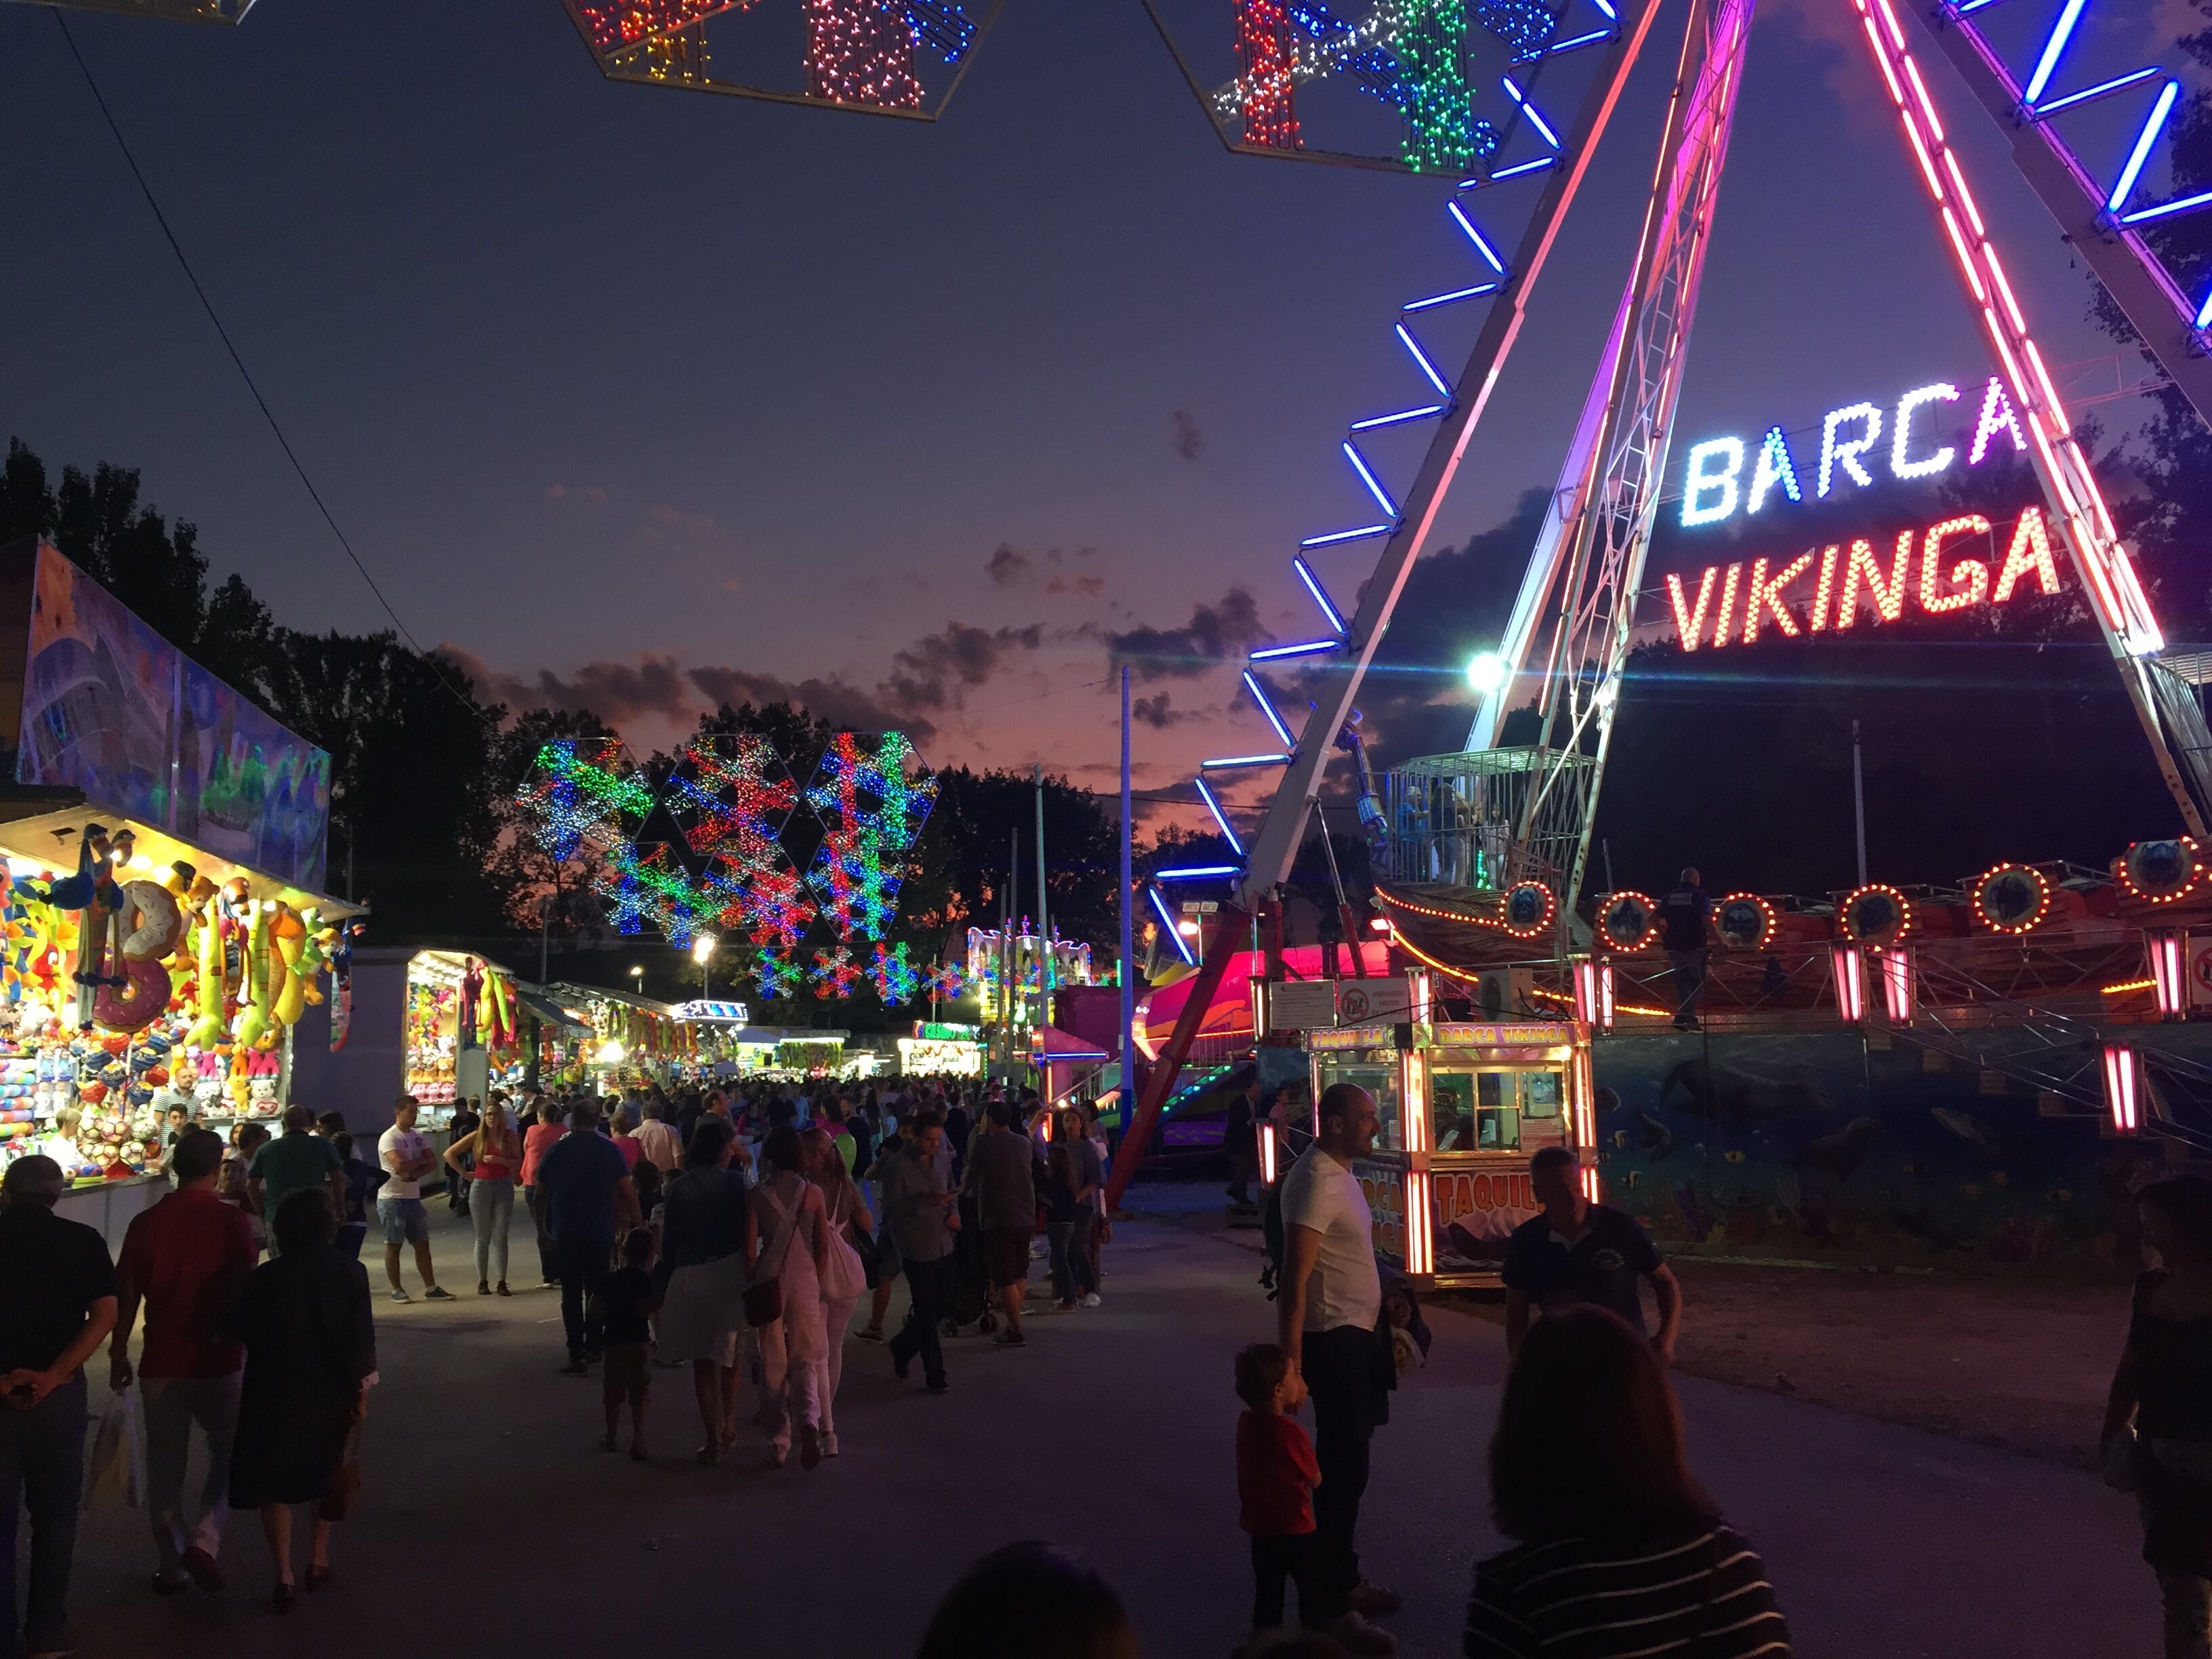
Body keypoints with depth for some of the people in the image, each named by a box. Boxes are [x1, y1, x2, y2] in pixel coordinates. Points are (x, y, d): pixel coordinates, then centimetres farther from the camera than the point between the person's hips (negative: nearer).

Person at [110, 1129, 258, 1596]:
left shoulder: (146, 1223, -3)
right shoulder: (232, 1221, -10)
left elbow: (125, 1296, 0)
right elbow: (245, 1291, -9)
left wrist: (117, 1355, 12)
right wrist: (250, 1349, 4)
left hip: (160, 1362, 2)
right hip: (218, 1361, -2)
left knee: (164, 1466, 14)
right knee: (229, 1451, 15)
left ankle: (170, 1566, 21)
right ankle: (204, 1538, -2)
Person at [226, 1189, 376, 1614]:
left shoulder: (263, 1278, -11)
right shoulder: (351, 1274, -12)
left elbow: (240, 1333, -3)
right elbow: (361, 1341, -11)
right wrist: (362, 1389, 0)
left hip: (274, 1394, -1)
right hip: (333, 1394, 1)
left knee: (274, 1483, 12)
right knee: (330, 1473, 22)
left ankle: (284, 1575, 5)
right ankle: (319, 1560, 29)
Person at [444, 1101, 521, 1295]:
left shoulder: (509, 1136, 0)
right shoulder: (476, 1136, 1)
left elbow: (518, 1163, -3)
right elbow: (449, 1154, 5)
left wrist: (499, 1160, -17)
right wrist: (464, 1173, 1)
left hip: (504, 1186, -1)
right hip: (480, 1186, 1)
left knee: (500, 1237, -1)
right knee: (483, 1238, 7)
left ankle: (502, 1282, 2)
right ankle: (482, 1282, 14)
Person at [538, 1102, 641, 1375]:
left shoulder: (556, 1151, 0)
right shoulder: (609, 1150, -5)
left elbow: (541, 1187, 10)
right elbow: (627, 1191, -8)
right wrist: (635, 1220, 2)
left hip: (565, 1232, 0)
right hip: (601, 1232, 0)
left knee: (571, 1293, 5)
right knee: (596, 1291, 14)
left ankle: (577, 1354, -1)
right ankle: (593, 1347, 18)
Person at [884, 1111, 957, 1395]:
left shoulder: (939, 1160, 7)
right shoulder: (899, 1164, -14)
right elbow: (891, 1209, -17)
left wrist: (954, 1212, 1)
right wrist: (926, 1202, -28)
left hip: (943, 1246, 7)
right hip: (916, 1249, -7)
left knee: (942, 1305, 13)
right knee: (928, 1314, -2)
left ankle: (902, 1347, 35)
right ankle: (934, 1376, 9)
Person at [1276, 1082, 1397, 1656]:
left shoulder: (1339, 1173, 10)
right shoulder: (1317, 1181, -21)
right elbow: (1295, 1280, -24)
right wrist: (1290, 1358, -26)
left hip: (1356, 1334, 10)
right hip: (1334, 1338, -10)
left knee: (1348, 1460, 20)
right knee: (1342, 1467, -4)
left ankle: (1343, 1580, 35)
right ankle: (1325, 1604, 7)